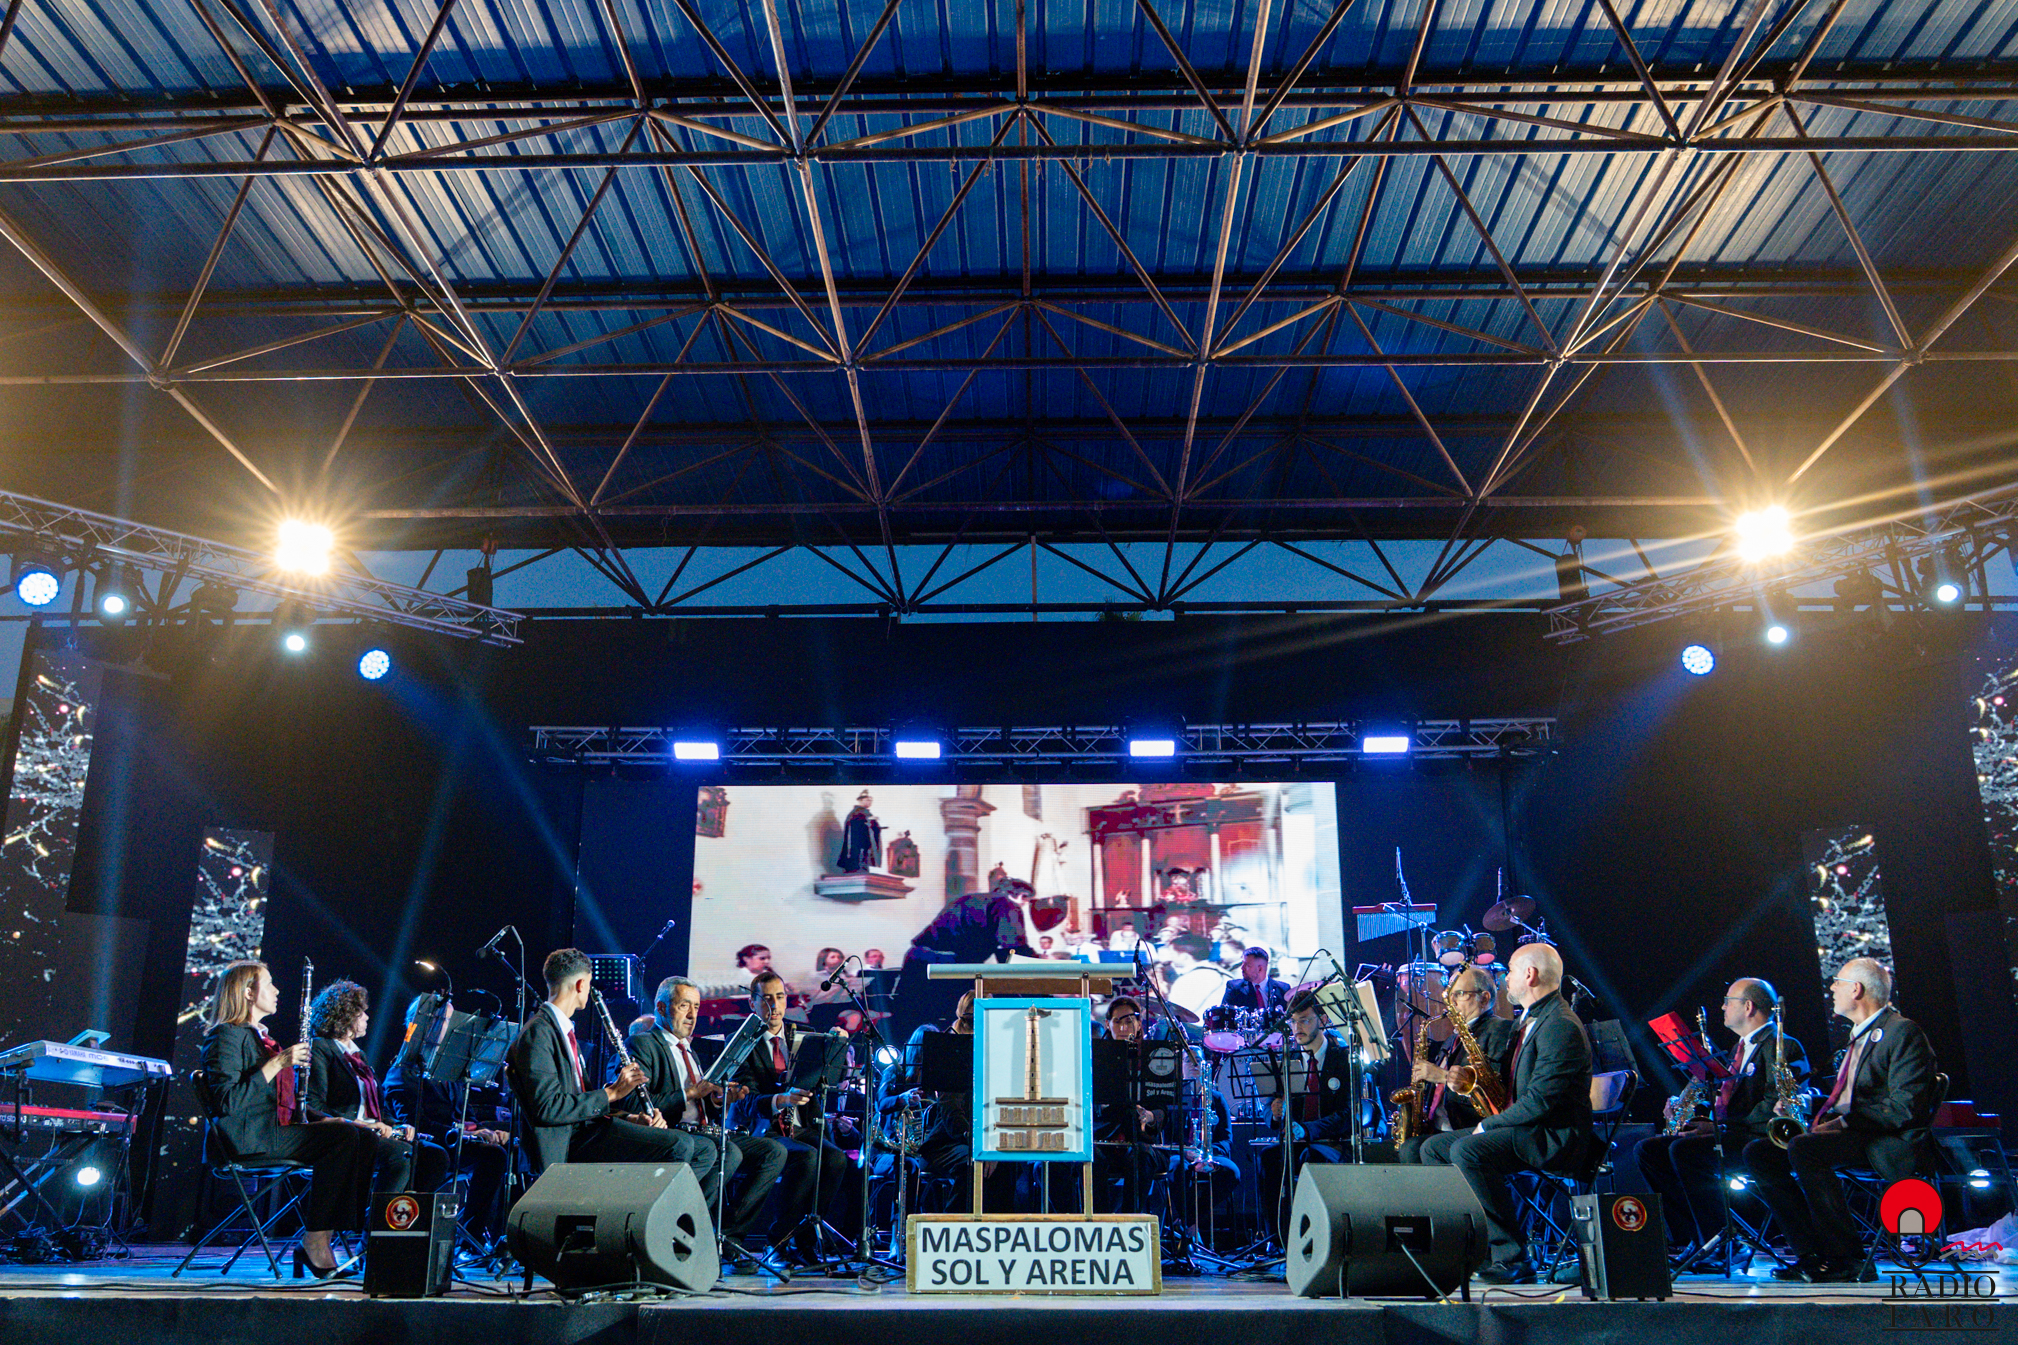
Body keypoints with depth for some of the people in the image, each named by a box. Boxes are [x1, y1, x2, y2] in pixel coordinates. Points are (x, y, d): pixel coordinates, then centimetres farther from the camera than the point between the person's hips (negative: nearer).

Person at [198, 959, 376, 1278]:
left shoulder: (259, 1036, 24)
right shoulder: (226, 1036, -5)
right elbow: (226, 1102, -19)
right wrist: (276, 1064, -18)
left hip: (271, 1131, 9)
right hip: (243, 1139, -9)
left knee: (365, 1142, -8)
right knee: (343, 1136, -26)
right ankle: (315, 1242, -23)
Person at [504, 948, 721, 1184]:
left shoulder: (565, 1031, 24)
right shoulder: (537, 1034, -9)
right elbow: (548, 1108, -20)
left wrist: (632, 1118, 6)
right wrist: (611, 1092, -14)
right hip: (570, 1142, -10)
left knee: (705, 1152, -2)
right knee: (679, 1144, -27)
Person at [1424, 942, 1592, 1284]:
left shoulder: (1560, 1025, -17)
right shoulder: (1532, 1019, 18)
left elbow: (1539, 1100, -24)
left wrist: (1487, 1126, -16)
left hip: (1553, 1136, -11)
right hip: (1523, 1128, 11)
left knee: (1466, 1151, -30)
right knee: (1433, 1148, 4)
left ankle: (1513, 1259, -23)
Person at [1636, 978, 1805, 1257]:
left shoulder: (1782, 1047, -6)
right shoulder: (1740, 1047, 25)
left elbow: (1773, 1106, -18)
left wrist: (1721, 1128, -23)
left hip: (1756, 1139, -10)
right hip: (1725, 1134, 10)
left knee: (1683, 1149, -33)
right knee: (1647, 1150, -6)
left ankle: (1719, 1240, -22)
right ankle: (1688, 1236, -7)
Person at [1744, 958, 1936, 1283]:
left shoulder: (1902, 1031, -8)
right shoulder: (1860, 1035, 23)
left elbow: (1905, 1107, -18)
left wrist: (1845, 1122, -21)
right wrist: (1823, 1118, 5)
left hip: (1889, 1141, -10)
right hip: (1848, 1134, 10)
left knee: (1803, 1149, -34)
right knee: (1757, 1153, -6)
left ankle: (1851, 1260, -23)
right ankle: (1814, 1254, -11)